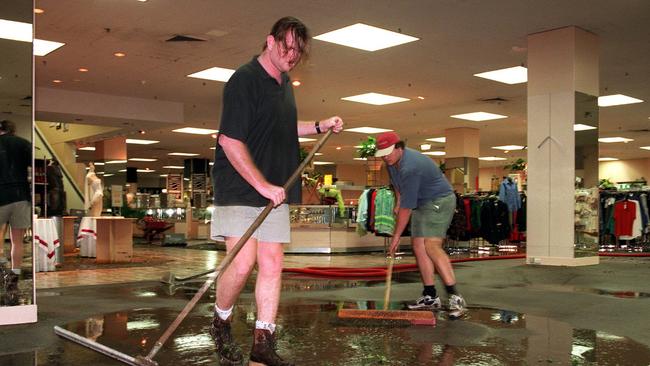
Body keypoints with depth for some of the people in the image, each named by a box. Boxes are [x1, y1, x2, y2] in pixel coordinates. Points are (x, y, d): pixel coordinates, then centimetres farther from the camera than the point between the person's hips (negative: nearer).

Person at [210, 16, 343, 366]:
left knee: (272, 264, 4)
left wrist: (320, 126, 17)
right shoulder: (244, 80, -13)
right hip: (240, 189, -8)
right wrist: (262, 185, -22)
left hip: (274, 191, 8)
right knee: (243, 263, -13)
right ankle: (220, 323, 16)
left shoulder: (284, 82, 14)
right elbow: (230, 141, -20)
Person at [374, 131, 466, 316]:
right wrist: (397, 203, 13)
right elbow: (396, 183, 25)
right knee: (418, 246, 3)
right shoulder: (392, 161, 1)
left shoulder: (410, 167, -29)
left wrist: (396, 236, -21)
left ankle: (455, 296, -23)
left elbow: (407, 207, -27)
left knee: (431, 246, -23)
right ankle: (430, 297, 8)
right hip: (421, 204, 10)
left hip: (440, 201, -10)